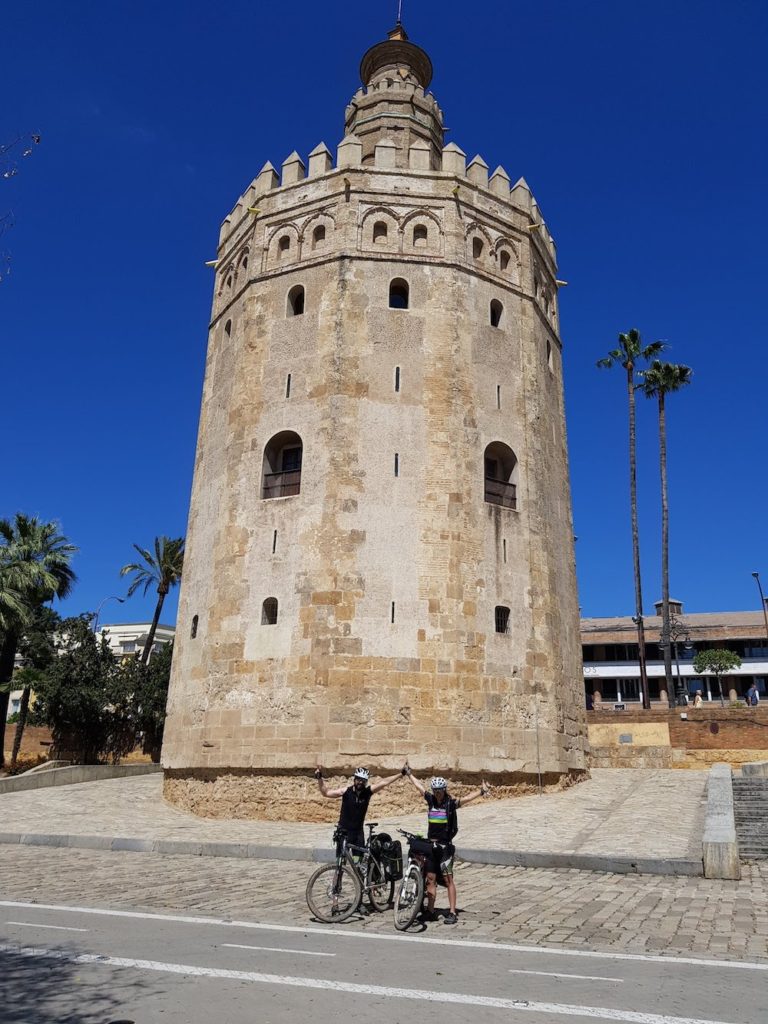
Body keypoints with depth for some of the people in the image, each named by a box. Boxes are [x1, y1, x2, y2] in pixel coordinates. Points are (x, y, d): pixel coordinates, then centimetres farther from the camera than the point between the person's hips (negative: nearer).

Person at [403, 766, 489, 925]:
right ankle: (430, 911, 16)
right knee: (430, 878, 9)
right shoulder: (430, 799, 3)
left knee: (448, 879, -3)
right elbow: (418, 785, 15)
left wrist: (481, 791, -38)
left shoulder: (451, 803, -10)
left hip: (445, 846, -5)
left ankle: (452, 913, 1)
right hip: (431, 845, 5)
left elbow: (467, 798, -24)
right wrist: (408, 773, 26)